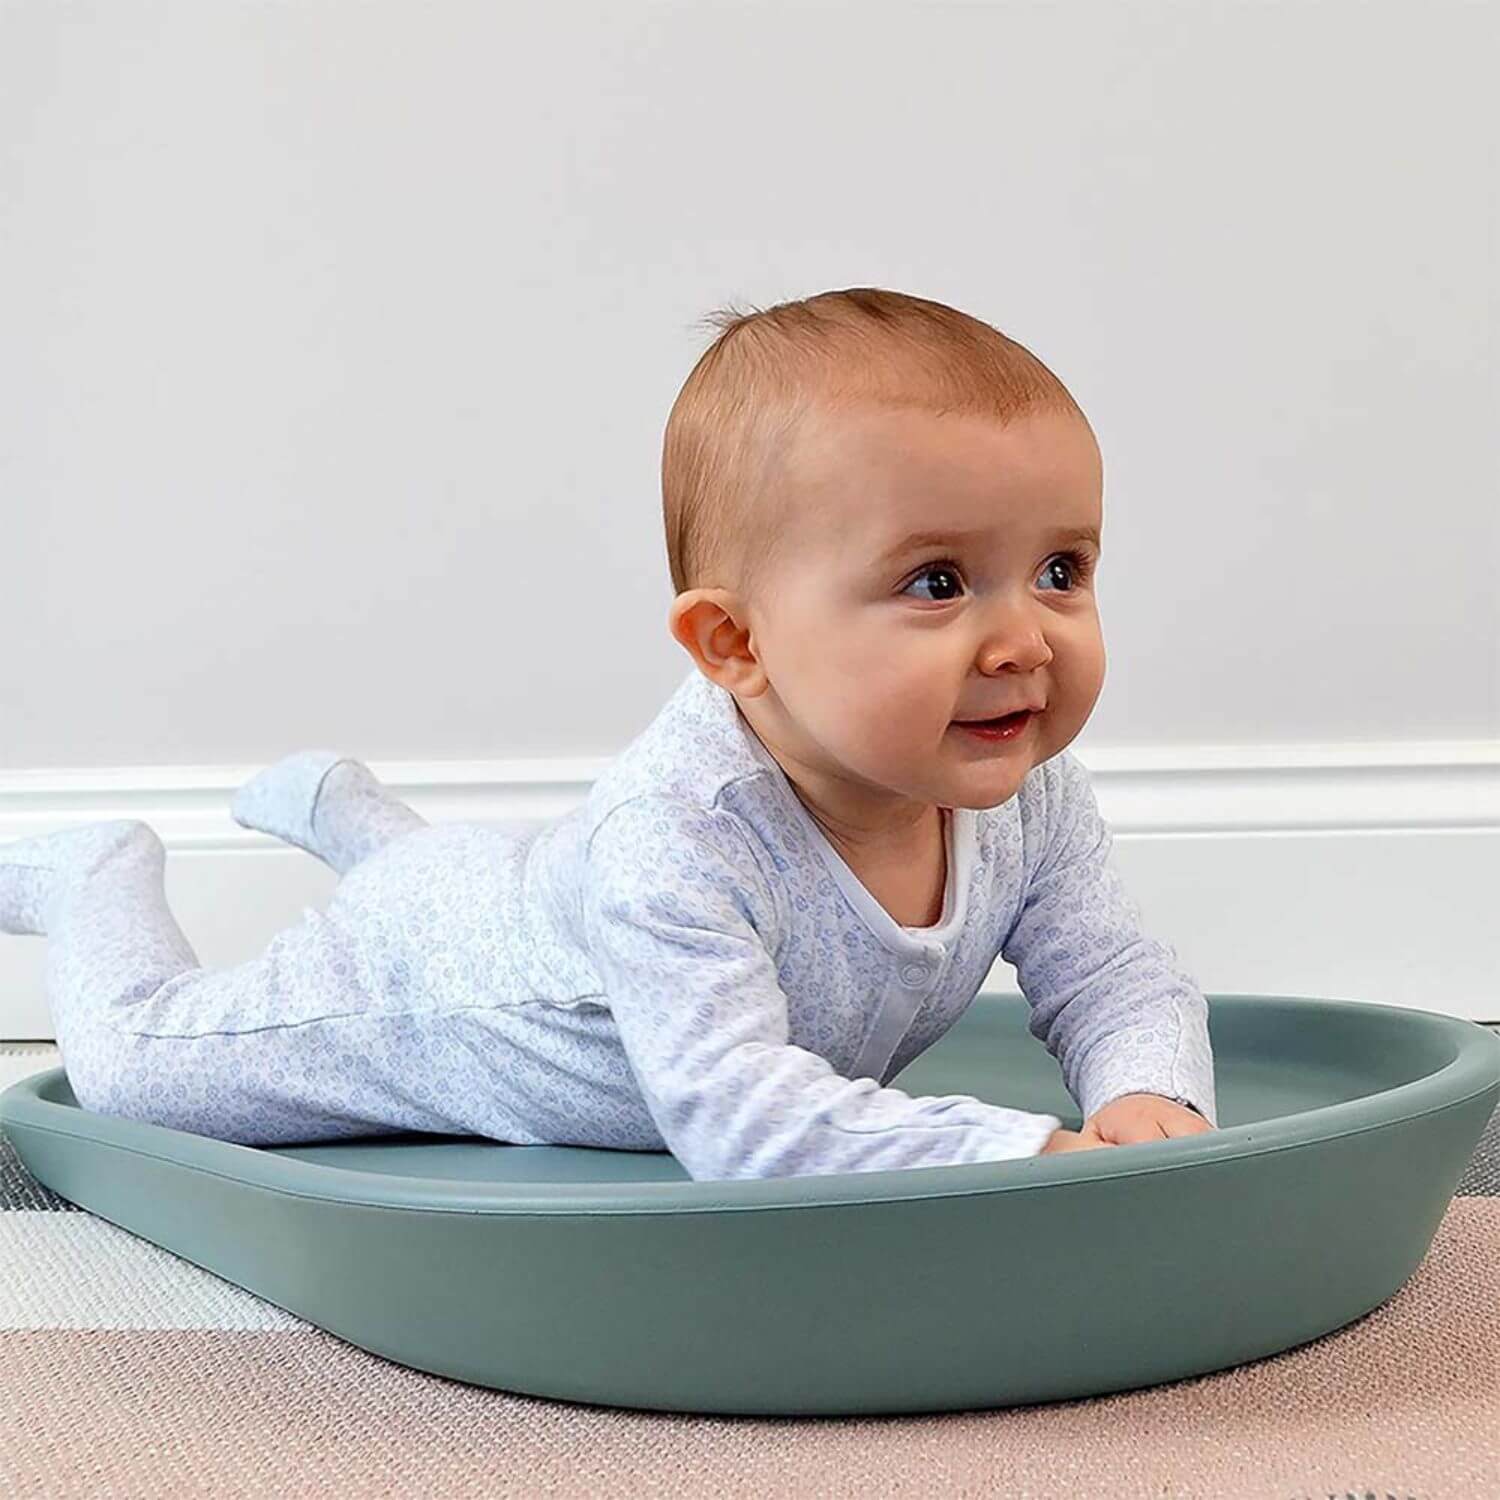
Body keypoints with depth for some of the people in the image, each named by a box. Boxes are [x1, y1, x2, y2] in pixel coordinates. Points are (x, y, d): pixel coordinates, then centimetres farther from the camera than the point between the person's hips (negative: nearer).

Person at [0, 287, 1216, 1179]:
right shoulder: (678, 834, -48)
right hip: (410, 987, -6)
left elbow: (1121, 981, -17)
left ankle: (347, 810, 56)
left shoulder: (1026, 792, -27)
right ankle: (102, 873, 39)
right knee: (129, 1062, 12)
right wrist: (1016, 1150, -59)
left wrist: (1151, 1098, -40)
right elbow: (734, 1118, -53)